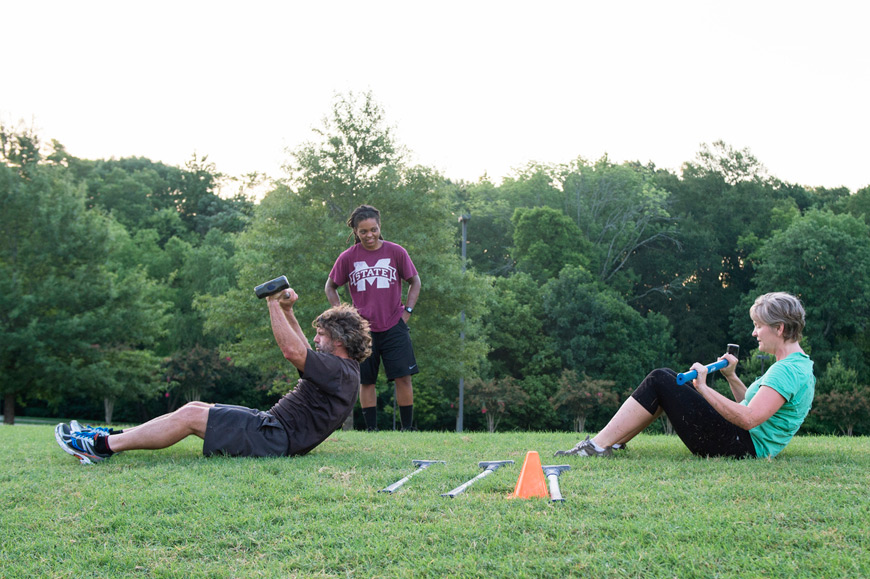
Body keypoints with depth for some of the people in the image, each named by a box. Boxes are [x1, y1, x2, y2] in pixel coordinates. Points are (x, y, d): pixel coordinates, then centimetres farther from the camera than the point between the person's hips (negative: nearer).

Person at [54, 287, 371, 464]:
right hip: (273, 424, 10)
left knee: (190, 417, -15)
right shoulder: (339, 369, 17)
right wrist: (288, 311, 23)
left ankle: (105, 446, -13)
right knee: (194, 408, 6)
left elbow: (294, 351, -27)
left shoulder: (339, 371, -14)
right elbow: (304, 352, 33)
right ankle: (113, 436, 4)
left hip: (277, 439, -10)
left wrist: (273, 303, -21)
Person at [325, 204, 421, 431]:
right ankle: (371, 429, 12)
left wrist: (407, 310, 2)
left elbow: (414, 281, 12)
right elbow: (330, 287, 13)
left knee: (403, 377, -6)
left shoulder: (396, 252, 0)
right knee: (366, 381, 4)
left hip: (394, 327, -1)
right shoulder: (347, 257, 1)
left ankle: (408, 428, 3)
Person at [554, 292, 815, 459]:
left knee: (659, 382, -12)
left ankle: (599, 446, -9)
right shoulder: (798, 364, 16)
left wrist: (704, 388, -23)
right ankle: (612, 442, 6)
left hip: (740, 447, -11)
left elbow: (749, 418, -29)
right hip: (744, 445, 11)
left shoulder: (788, 370, -17)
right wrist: (732, 377, 10)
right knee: (665, 376, 10)